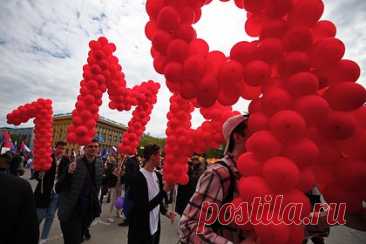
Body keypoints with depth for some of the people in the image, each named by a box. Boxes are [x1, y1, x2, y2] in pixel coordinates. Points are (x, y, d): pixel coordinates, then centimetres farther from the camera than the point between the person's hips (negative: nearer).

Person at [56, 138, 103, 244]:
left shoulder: (99, 164, -2)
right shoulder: (74, 164, -18)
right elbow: (58, 189, -20)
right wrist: (68, 173, -34)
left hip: (88, 212, 5)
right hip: (71, 213, -5)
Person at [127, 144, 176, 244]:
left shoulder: (158, 176, 1)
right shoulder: (138, 178, -22)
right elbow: (144, 208, -24)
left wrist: (165, 211, -2)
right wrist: (164, 191, -25)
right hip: (141, 230, -6)